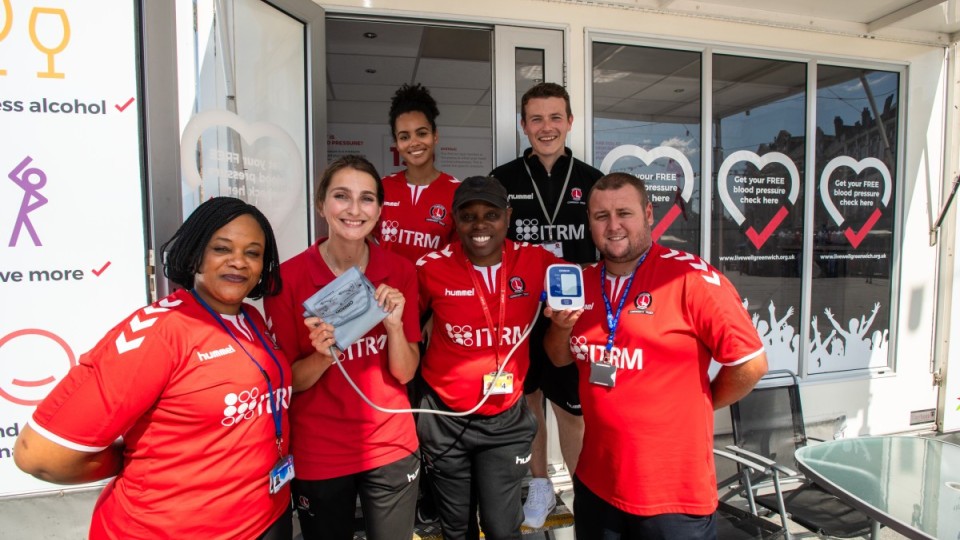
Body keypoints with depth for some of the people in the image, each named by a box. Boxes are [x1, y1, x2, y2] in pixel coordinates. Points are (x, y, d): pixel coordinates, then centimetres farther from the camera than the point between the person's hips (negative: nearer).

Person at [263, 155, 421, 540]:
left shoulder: (400, 271, -7)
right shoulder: (289, 277, -14)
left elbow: (404, 373, -5)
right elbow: (286, 381, -7)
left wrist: (394, 324, -23)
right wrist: (323, 356, -27)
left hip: (392, 448, 2)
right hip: (318, 456, -1)